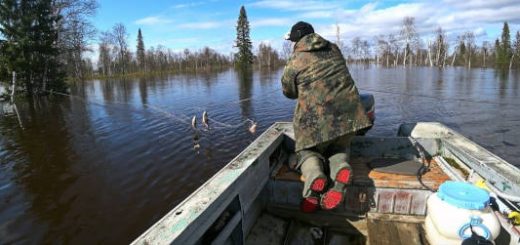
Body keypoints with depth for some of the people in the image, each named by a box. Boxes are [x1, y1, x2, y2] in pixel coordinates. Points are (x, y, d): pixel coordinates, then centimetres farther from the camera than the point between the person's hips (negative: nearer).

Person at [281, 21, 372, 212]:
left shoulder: (295, 60, 1)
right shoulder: (334, 49, 15)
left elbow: (289, 92, 13)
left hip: (315, 116, -4)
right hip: (347, 110, 4)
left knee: (308, 151, 19)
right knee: (339, 148, 26)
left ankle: (314, 177, -16)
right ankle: (340, 168, -10)